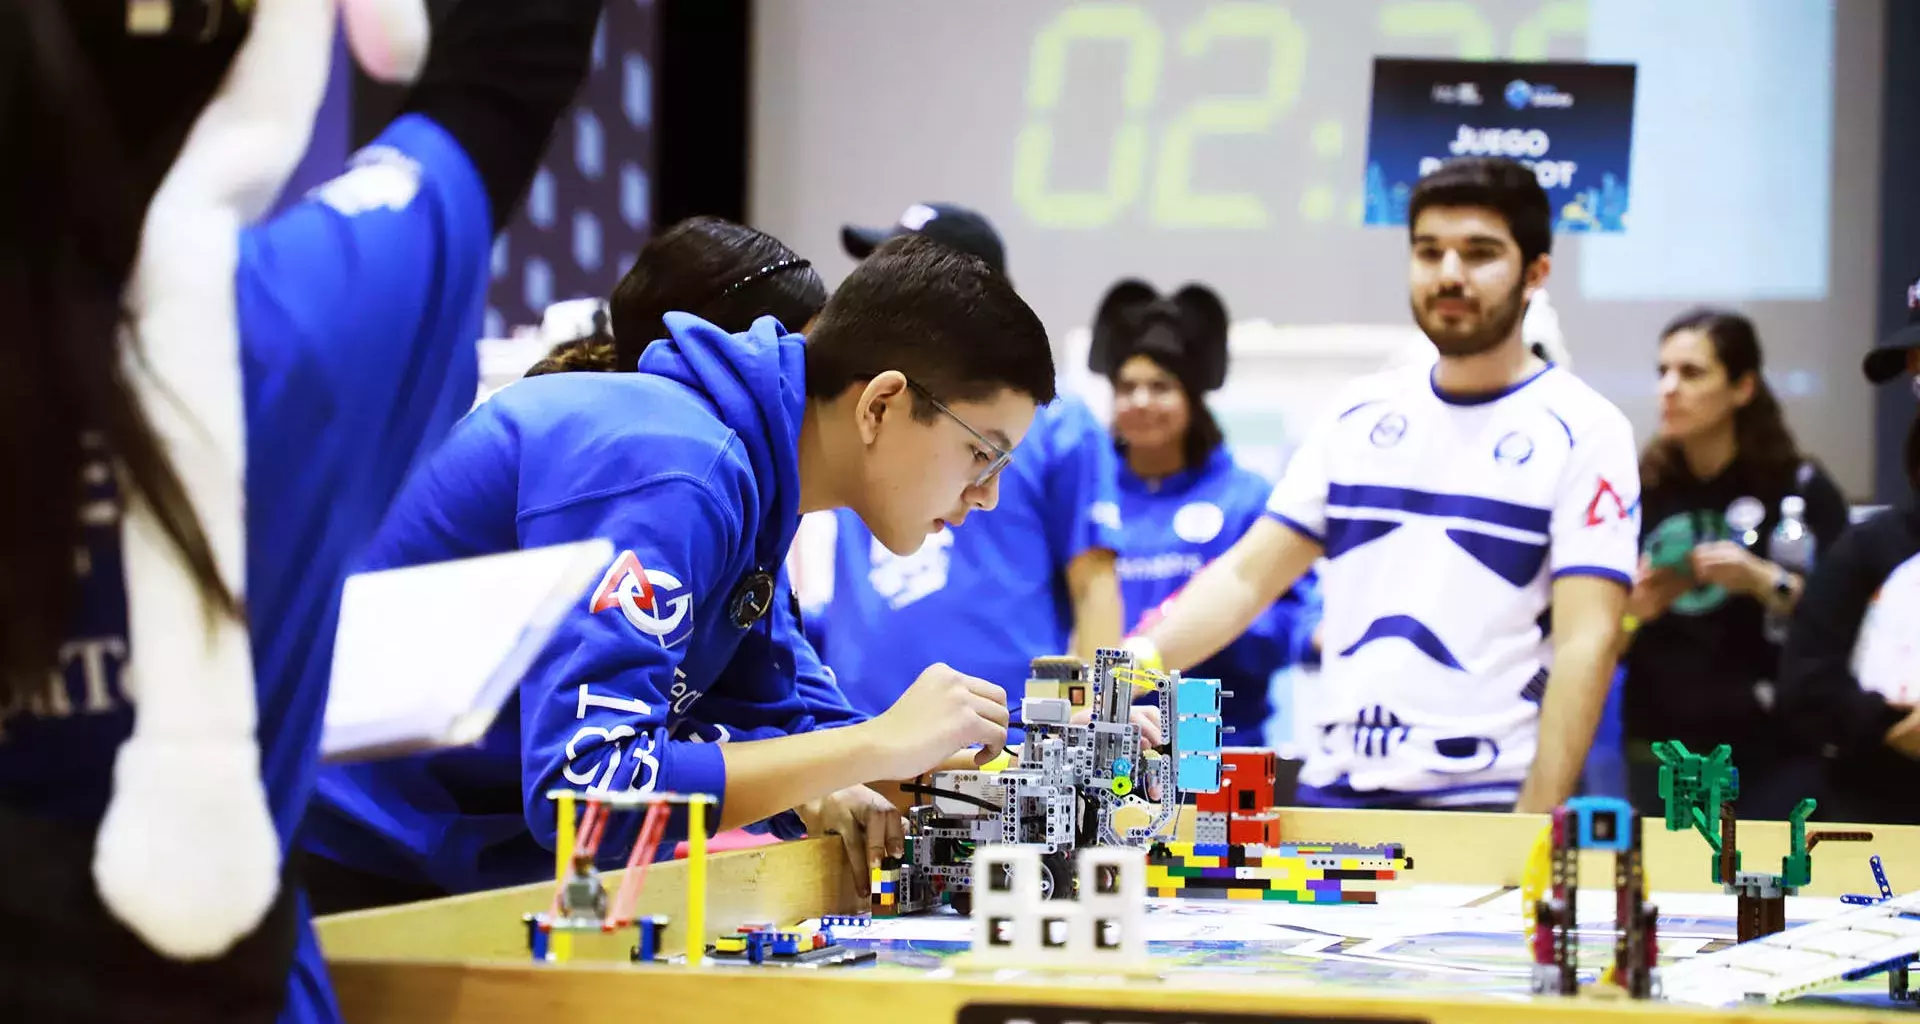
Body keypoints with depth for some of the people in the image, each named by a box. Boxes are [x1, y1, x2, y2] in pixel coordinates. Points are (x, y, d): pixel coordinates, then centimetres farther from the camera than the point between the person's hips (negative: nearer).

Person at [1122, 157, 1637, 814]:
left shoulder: (1583, 432, -3)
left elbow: (1584, 645, -10)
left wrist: (1533, 832, -19)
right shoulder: (1359, 415, 11)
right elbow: (1247, 575, 12)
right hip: (1333, 797, 4)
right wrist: (1143, 656, -6)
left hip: (1483, 807, -4)